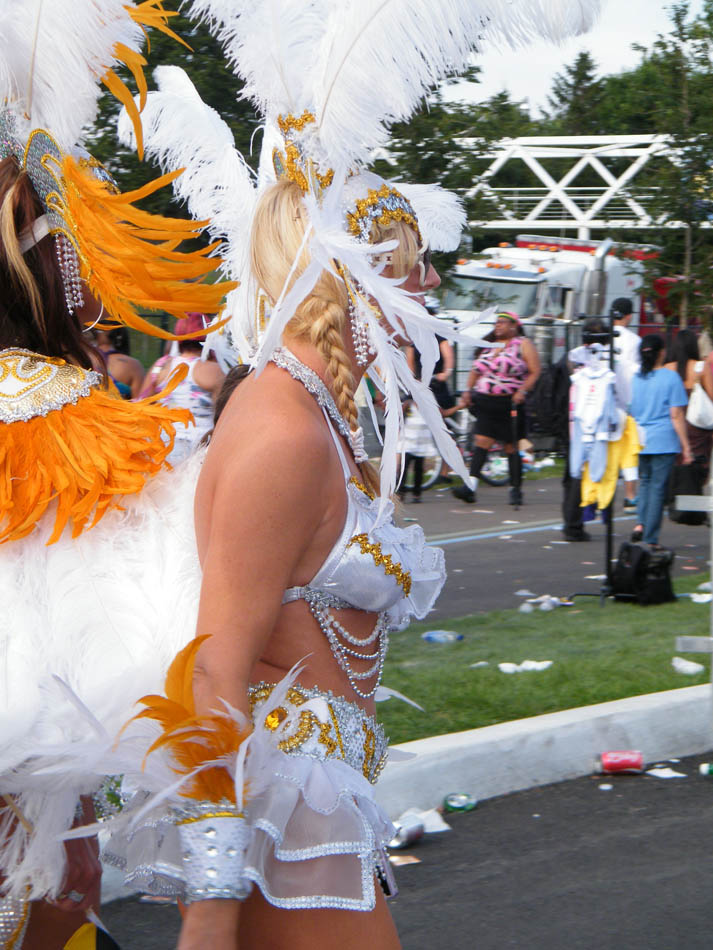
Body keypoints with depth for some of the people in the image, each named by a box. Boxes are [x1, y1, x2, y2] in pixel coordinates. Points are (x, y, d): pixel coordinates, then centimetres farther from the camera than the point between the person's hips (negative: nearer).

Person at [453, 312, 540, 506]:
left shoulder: (523, 345, 2)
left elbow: (535, 372, -5)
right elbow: (476, 371, 23)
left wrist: (522, 391, -18)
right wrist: (468, 391, 8)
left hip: (509, 403, -4)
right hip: (485, 403, 4)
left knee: (512, 446, 1)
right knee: (481, 442, -7)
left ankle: (515, 490, 10)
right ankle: (470, 486, -15)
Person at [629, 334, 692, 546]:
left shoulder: (635, 379, 6)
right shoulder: (670, 377, -7)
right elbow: (676, 415, -8)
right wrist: (685, 446, -3)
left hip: (640, 441, 4)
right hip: (664, 441, -4)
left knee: (645, 481, 21)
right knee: (658, 486, 1)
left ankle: (640, 523, 2)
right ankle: (650, 539, 2)